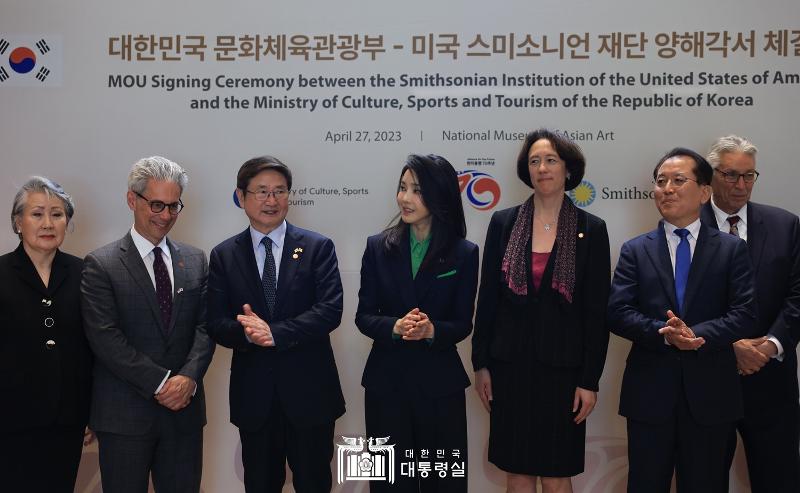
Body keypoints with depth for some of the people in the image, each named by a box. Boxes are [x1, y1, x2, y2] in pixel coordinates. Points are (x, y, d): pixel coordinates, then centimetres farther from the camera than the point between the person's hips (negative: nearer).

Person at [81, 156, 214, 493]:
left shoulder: (195, 260, 9)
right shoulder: (101, 265, -4)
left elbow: (205, 326, 5)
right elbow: (105, 338, -11)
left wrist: (188, 377, -12)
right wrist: (161, 382, -14)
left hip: (185, 408, 4)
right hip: (124, 414, -3)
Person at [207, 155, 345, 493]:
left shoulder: (318, 247, -2)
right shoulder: (224, 256, 3)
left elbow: (331, 310, -12)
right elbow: (216, 324, -2)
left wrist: (275, 333, -21)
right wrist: (247, 333, -23)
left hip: (309, 390, -1)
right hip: (252, 393, 2)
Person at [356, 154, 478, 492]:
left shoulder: (464, 253, -3)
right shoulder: (378, 247, 0)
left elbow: (463, 324, -3)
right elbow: (363, 316, -1)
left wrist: (431, 330, -23)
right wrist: (395, 326, -21)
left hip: (440, 382, -1)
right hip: (386, 380, 1)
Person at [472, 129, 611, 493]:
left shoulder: (591, 229, -2)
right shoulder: (503, 222, 2)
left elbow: (597, 311, -2)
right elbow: (487, 297, 4)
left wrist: (590, 380, -5)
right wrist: (481, 364, 3)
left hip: (562, 368, -1)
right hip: (511, 365, 2)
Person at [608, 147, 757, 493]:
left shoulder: (732, 249, 4)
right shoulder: (635, 251, 6)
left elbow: (744, 314, -6)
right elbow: (617, 313, -5)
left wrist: (695, 334, -20)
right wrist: (664, 333, -20)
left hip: (710, 393, 0)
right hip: (649, 392, 0)